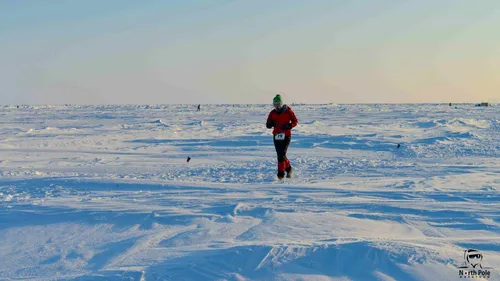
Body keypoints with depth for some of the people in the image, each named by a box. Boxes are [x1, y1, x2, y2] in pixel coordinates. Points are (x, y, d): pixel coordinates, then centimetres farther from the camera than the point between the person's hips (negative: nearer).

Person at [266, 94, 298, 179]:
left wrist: (288, 126, -17)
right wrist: (270, 123, -17)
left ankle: (281, 173, -6)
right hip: (276, 136, 4)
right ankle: (288, 168, 30)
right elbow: (268, 125, 8)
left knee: (282, 155, -11)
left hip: (286, 136, -4)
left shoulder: (288, 111, -5)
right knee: (280, 155, 8)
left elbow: (295, 121, 1)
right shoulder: (272, 113, 5)